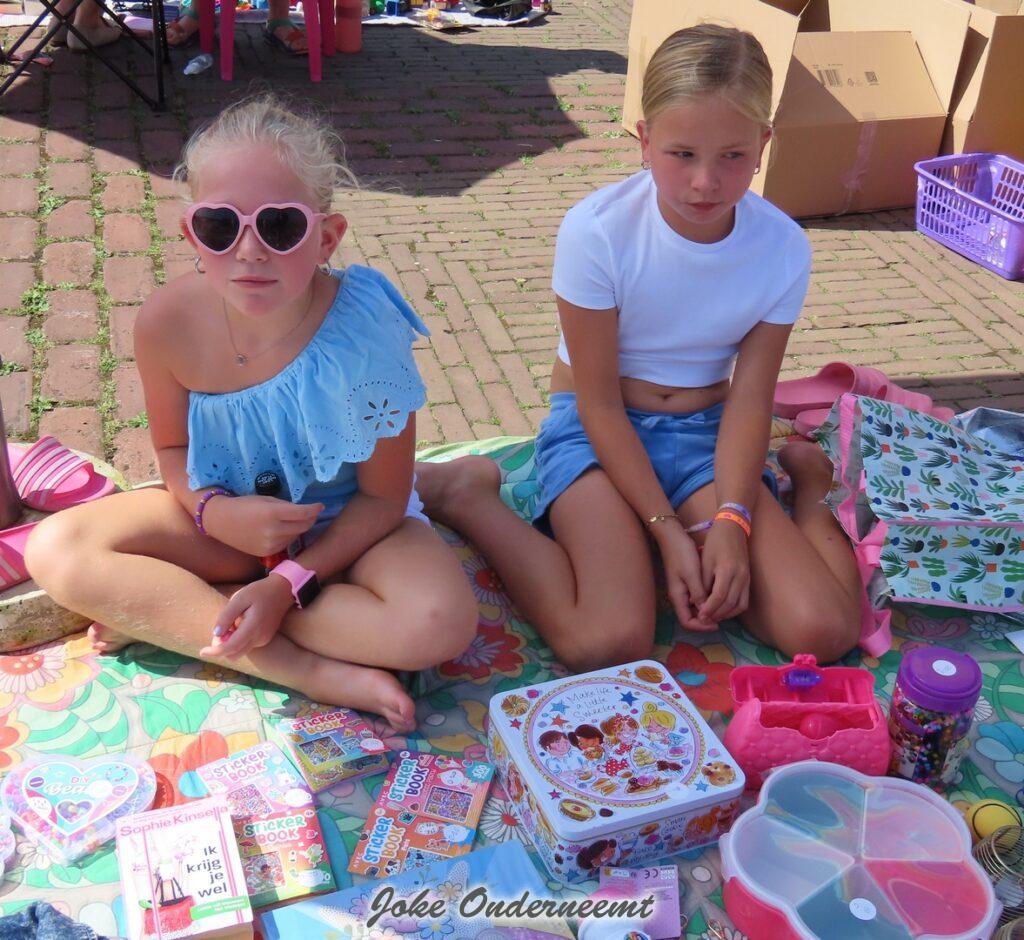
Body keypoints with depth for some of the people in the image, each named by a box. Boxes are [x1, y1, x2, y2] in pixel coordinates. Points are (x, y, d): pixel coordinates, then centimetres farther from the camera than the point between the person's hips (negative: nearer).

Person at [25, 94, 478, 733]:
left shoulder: (363, 333, -28)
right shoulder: (169, 323, -19)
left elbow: (383, 497, -18)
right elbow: (173, 448, -1)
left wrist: (289, 584, -26)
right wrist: (216, 511, -22)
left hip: (347, 526, -3)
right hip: (226, 519, 3)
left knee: (439, 624, -32)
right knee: (56, 550, -17)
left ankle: (168, 615, -17)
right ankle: (316, 672, -22)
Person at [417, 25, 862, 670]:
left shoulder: (783, 248, -10)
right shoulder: (597, 231, -20)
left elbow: (748, 399, -7)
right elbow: (600, 403, -15)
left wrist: (731, 521, -21)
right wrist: (667, 529, -18)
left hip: (703, 431, 3)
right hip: (597, 429, -2)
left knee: (824, 633, -14)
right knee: (608, 642, -27)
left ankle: (808, 480, 15)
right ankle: (468, 494, -4)